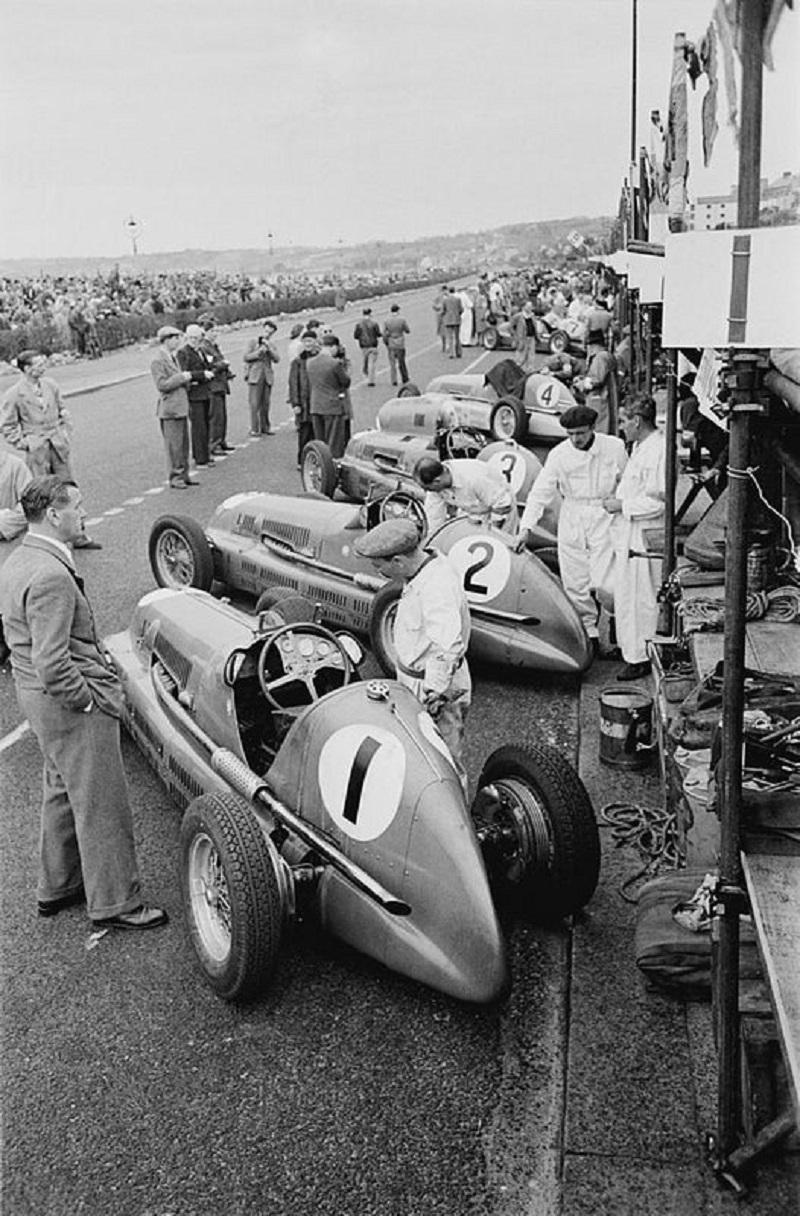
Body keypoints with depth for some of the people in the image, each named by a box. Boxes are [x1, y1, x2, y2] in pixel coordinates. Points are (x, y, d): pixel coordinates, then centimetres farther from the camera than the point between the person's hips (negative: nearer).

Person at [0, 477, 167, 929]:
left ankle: (58, 886, 39)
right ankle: (114, 904, 16)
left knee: (64, 794, 24)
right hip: (71, 705, -11)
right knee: (102, 806, 3)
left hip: (41, 699, 11)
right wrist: (90, 700, -17)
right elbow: (52, 668, -30)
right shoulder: (51, 575, -26)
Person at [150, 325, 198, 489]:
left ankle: (184, 475, 21)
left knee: (184, 444, 12)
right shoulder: (157, 362, -13)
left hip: (181, 408, 9)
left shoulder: (173, 358, 16)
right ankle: (174, 478, 4)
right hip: (170, 409, -9)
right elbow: (162, 385, -22)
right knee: (173, 445, -3)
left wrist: (186, 379, 11)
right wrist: (182, 377, -18)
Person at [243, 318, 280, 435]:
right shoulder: (253, 341, 4)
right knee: (254, 404, -7)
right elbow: (246, 357, -3)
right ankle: (254, 428, -5)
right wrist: (259, 351, -12)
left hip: (267, 376, 3)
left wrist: (269, 348, -11)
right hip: (255, 375, -3)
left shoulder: (272, 344, 13)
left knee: (265, 403, 4)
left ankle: (265, 427, 12)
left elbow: (277, 359, 0)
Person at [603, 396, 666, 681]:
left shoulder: (656, 451, -20)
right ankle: (629, 647, 31)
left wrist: (622, 505, -17)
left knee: (640, 599, -1)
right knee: (623, 592, 18)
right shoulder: (639, 446, 12)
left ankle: (641, 658, 8)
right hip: (627, 538, 10)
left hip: (641, 540, -10)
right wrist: (617, 496, 11)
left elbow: (656, 502, -25)